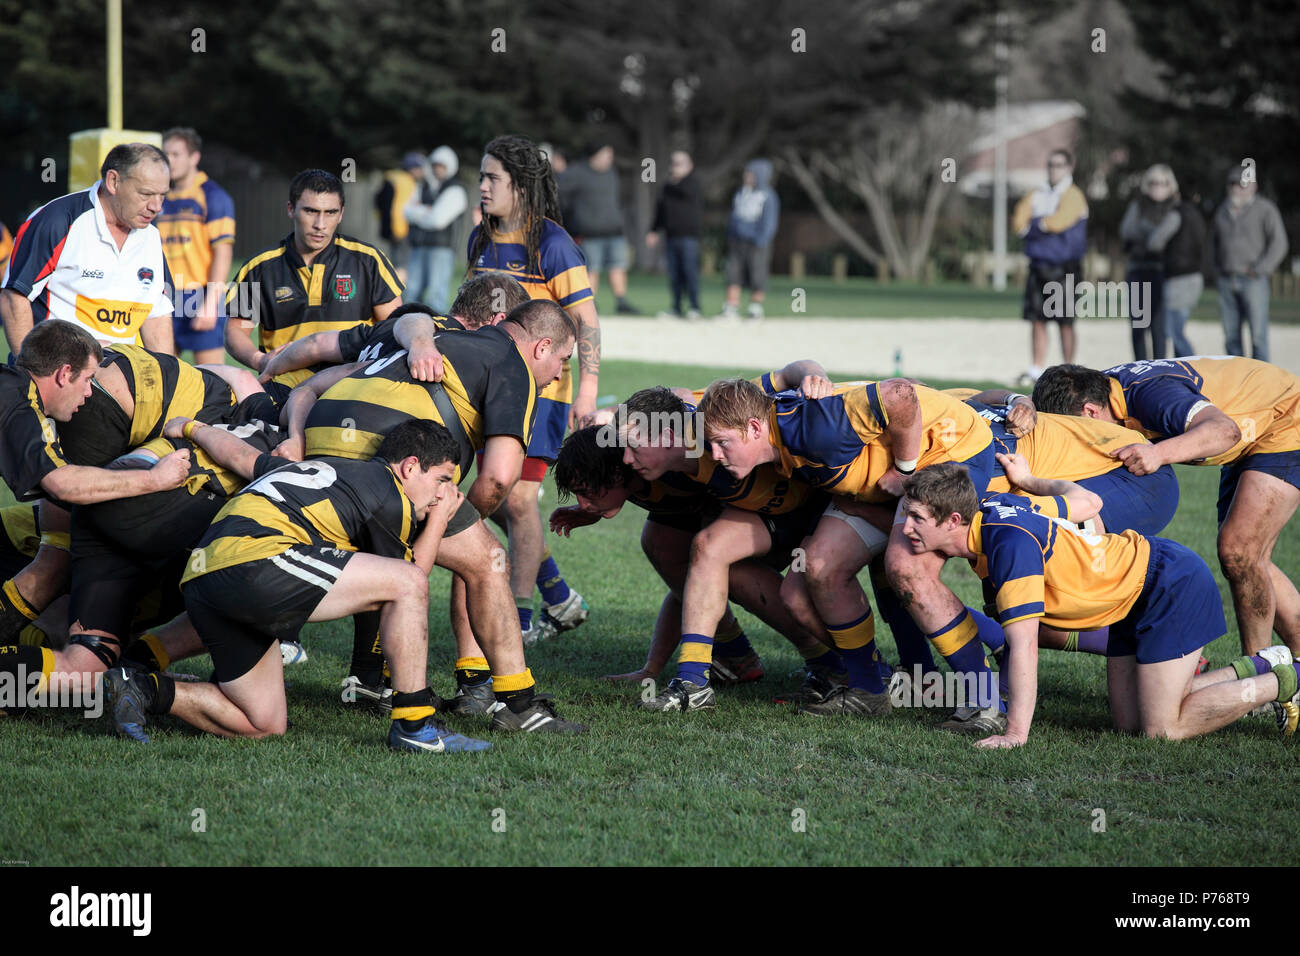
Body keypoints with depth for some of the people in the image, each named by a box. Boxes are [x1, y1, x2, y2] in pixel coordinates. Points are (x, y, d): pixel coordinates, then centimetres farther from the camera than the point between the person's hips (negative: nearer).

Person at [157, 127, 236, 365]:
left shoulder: (213, 197, -5)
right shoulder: (163, 200, 14)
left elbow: (223, 254, -11)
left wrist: (210, 303, -17)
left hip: (203, 299, -7)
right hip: (167, 300, 7)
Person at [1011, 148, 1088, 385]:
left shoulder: (1073, 196, -4)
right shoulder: (1036, 196, 14)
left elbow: (1058, 222, -18)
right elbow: (1019, 223, 3)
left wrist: (1033, 224, -3)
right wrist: (1045, 226, -10)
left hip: (1064, 269, -5)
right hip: (1039, 265, 5)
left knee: (1065, 322, -4)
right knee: (1037, 319, 5)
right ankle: (1036, 370, 8)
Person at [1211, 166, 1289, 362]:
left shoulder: (1264, 209, -3)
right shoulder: (1223, 210, 14)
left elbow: (1278, 243, -7)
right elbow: (1214, 239, 28)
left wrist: (1259, 270, -13)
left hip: (1253, 281, -5)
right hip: (1227, 280, 5)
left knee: (1258, 335, -8)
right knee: (1231, 336, 4)